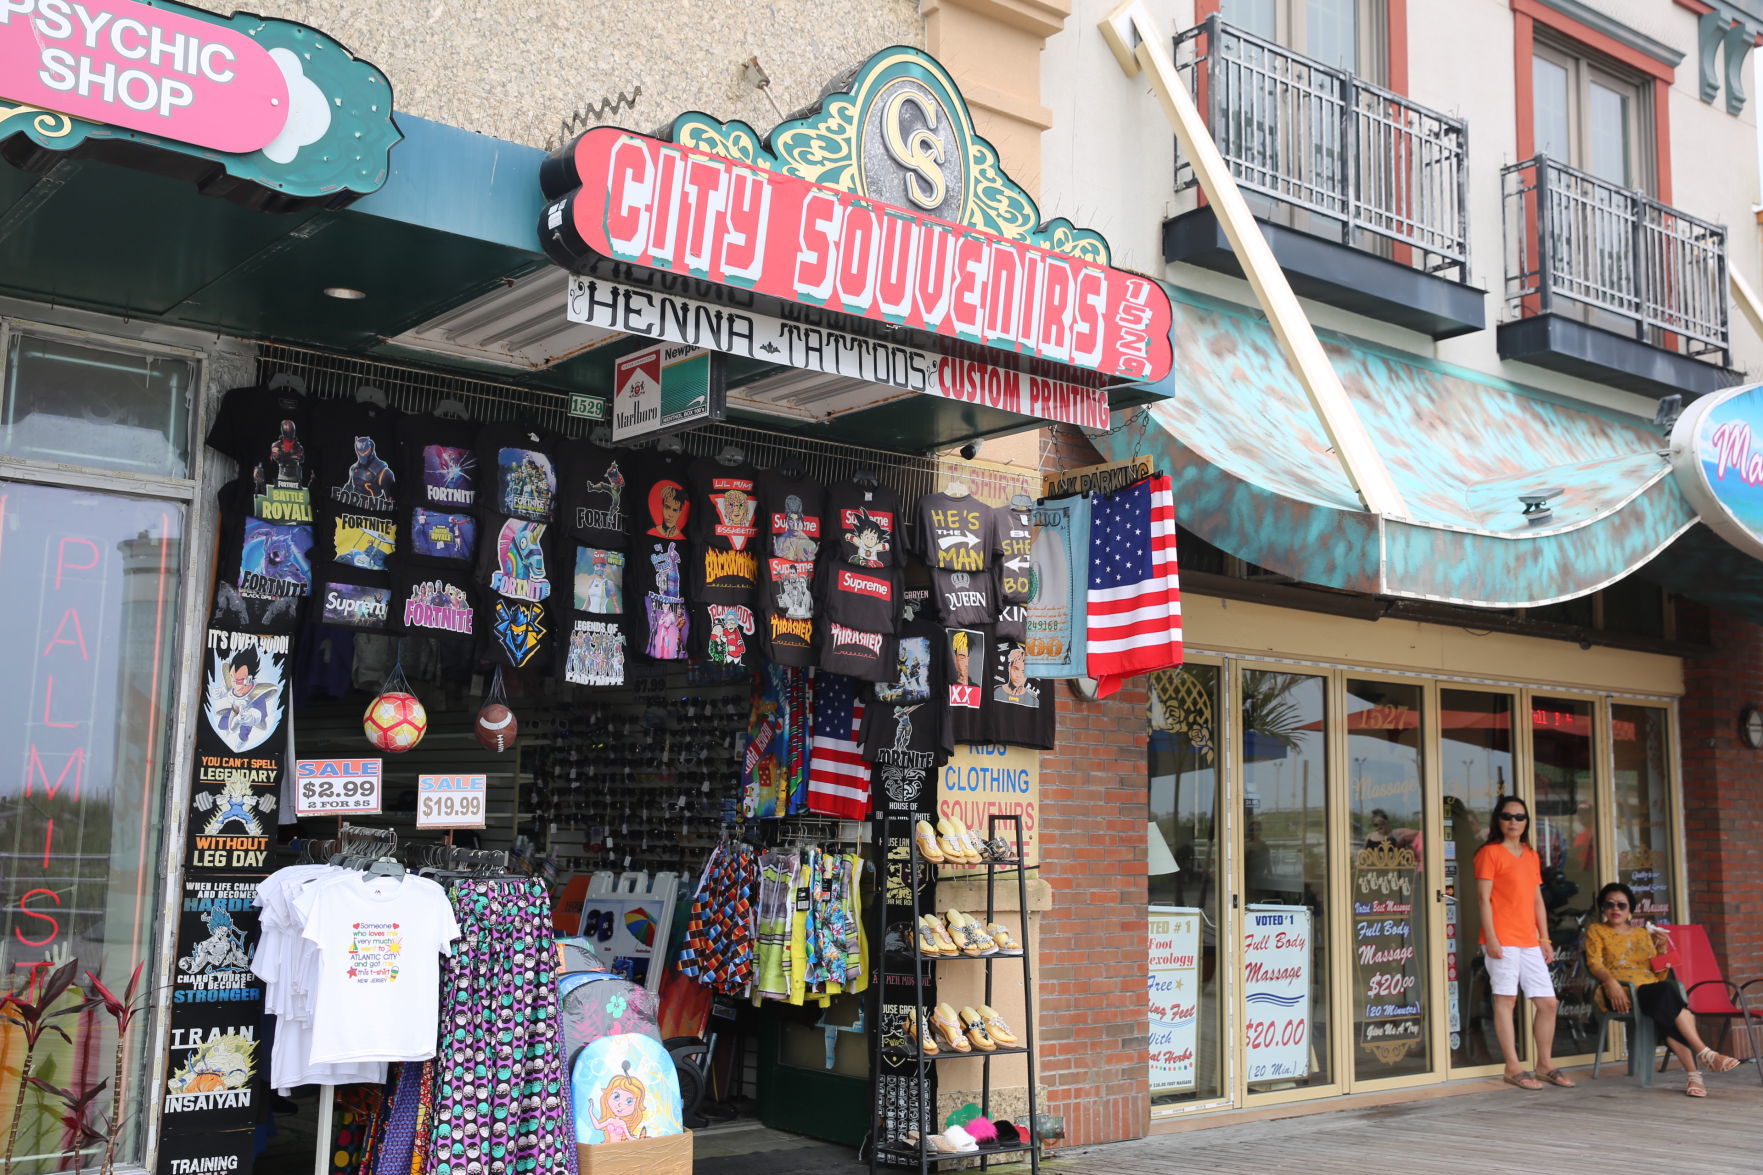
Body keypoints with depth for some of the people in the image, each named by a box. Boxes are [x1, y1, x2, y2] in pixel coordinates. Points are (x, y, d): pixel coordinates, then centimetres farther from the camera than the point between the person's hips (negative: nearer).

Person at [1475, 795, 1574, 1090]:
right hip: (1502, 940, -7)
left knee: (1547, 1002, 7)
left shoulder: (1532, 856, 18)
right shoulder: (1489, 853, -3)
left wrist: (1545, 939, 14)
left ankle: (1545, 1065, 19)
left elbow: (1537, 900, 19)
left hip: (1530, 941, 7)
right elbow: (1484, 898, -8)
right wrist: (1490, 938, -14)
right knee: (1505, 999, -4)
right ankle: (1513, 1068, 0)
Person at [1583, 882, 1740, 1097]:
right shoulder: (1596, 931, 15)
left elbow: (1659, 973, 21)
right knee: (1668, 992, -33)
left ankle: (1691, 1074, -39)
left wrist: (1661, 949, 3)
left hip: (1651, 988, 4)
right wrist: (1611, 982, -21)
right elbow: (1594, 963, -2)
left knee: (1668, 1015, -33)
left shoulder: (1642, 933, 26)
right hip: (1621, 993, -4)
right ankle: (1705, 1054, -37)